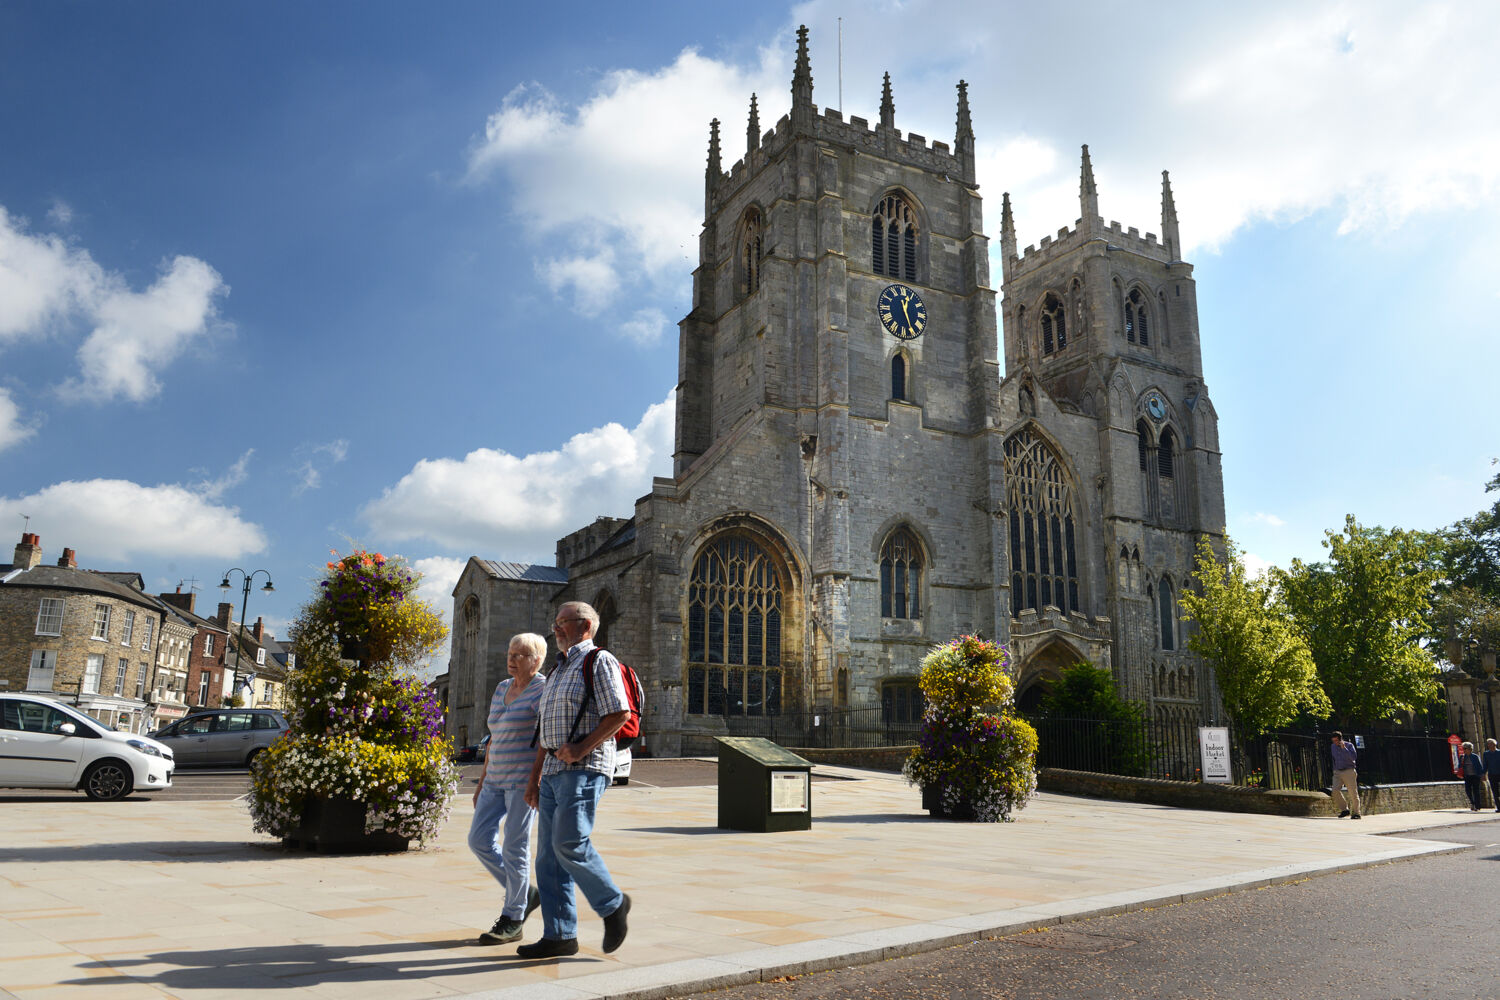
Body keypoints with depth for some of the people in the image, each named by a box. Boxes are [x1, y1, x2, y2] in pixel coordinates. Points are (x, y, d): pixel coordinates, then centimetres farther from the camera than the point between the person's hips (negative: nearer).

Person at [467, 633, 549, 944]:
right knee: (479, 840, 4)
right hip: (498, 779, 8)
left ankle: (512, 921, 9)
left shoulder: (543, 690, -9)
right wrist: (484, 780, 18)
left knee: (514, 846, -4)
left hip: (526, 779, -8)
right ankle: (526, 894, 20)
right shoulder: (502, 688, 14)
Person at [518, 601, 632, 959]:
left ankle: (612, 904, 4)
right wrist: (535, 777, 20)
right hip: (555, 771, 9)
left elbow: (619, 714, -14)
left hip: (584, 769, -9)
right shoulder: (560, 670, 23)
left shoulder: (599, 662, -4)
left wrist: (582, 748, -20)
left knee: (569, 844, -17)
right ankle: (559, 936, 10)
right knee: (549, 854, 5)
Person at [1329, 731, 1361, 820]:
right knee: (1335, 790, -16)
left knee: (1353, 793, -2)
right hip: (1337, 772, 3)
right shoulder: (1332, 746, 10)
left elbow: (1354, 757, -20)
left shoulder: (1349, 745, -5)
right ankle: (1344, 810, -3)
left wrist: (1344, 748, -25)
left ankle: (1356, 813, 12)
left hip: (1349, 772, -3)